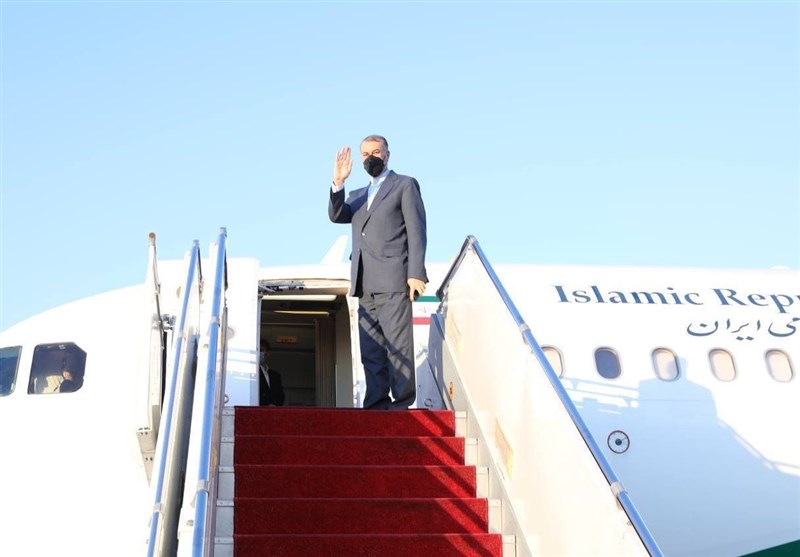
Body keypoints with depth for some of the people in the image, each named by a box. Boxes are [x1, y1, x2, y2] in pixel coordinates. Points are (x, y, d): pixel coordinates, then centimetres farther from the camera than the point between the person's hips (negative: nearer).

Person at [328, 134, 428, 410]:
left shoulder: (405, 185, 8)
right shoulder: (357, 195, 25)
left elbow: (416, 231, -1)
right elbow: (336, 215, 6)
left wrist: (416, 273, -11)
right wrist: (338, 183, -7)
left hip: (393, 280, -6)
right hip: (365, 284, 6)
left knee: (398, 346, -10)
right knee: (371, 351, 4)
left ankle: (403, 403, -9)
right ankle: (377, 404, 6)